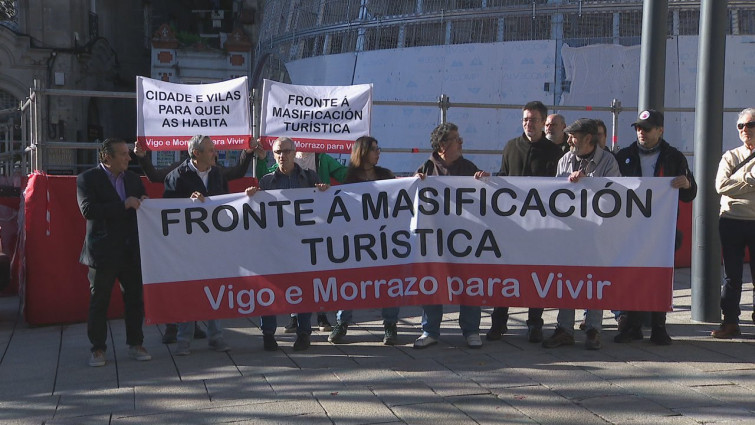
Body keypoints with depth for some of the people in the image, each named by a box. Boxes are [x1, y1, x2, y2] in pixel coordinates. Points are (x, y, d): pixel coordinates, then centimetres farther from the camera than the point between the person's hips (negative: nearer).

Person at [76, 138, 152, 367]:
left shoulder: (132, 178, 11)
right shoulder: (88, 179, -6)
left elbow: (142, 205, 21)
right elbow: (87, 210, -19)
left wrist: (144, 202, -4)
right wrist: (124, 205, -23)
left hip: (132, 251, 5)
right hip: (103, 251, -5)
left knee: (135, 298, 8)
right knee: (99, 301, 4)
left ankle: (135, 344, 20)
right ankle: (97, 348, 14)